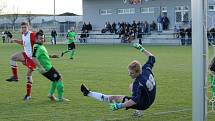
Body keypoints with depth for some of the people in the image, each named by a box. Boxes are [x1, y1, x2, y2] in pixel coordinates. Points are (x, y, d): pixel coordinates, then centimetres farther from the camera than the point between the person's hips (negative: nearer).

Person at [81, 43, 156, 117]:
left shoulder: (138, 83, -30)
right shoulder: (146, 70, -9)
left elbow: (135, 100, -36)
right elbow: (152, 58, 9)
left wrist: (120, 106, -38)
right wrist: (142, 49, 16)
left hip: (143, 104, -8)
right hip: (150, 101, 8)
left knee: (114, 98, -6)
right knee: (132, 86, 31)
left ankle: (88, 93, 3)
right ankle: (138, 111, 26)